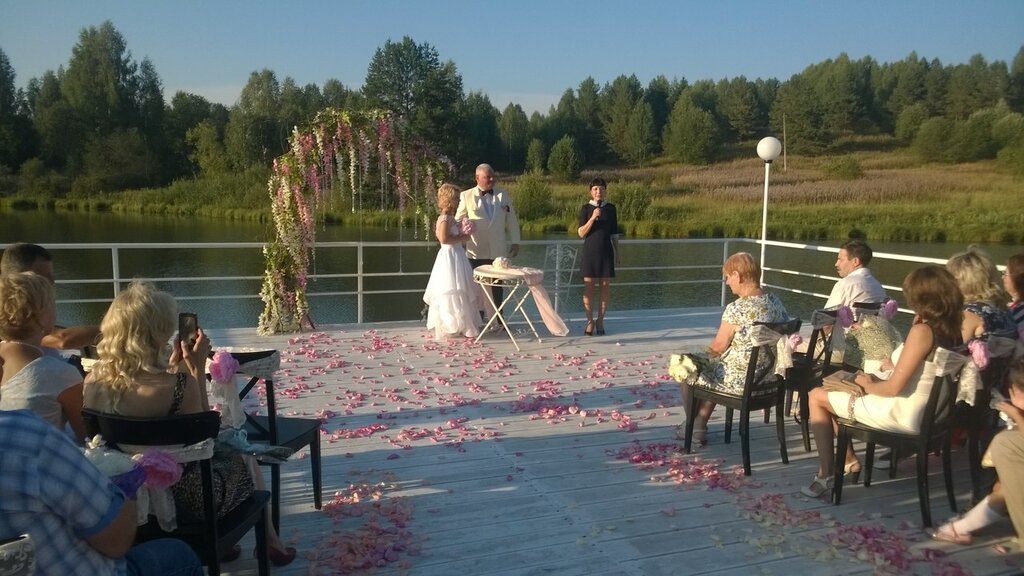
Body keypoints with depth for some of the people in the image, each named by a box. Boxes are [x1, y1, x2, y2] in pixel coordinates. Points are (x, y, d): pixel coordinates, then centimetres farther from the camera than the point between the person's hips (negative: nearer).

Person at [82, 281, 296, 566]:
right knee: (242, 455, 25)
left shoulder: (93, 380, -11)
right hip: (180, 497, -6)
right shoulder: (179, 384, -29)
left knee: (221, 451, 31)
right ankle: (269, 542, 45)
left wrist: (173, 364, 6)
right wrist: (198, 368, -11)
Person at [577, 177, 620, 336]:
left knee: (605, 288, 1)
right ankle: (590, 321, 8)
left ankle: (600, 321, 10)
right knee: (588, 288, -2)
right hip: (590, 252, -2)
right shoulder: (586, 208, 1)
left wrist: (617, 253, 10)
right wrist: (593, 218, -16)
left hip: (606, 252, 2)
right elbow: (581, 233, -6)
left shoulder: (611, 208, 7)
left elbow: (614, 234, 11)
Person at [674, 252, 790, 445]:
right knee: (711, 367, 32)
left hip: (741, 381, -8)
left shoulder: (736, 309, -24)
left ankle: (692, 427, 34)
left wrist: (710, 350, 10)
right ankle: (700, 427, 35)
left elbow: (718, 347, -14)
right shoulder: (776, 302, -1)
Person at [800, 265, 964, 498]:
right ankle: (849, 460, 26)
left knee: (817, 396, 2)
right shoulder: (951, 329, 2)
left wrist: (868, 385, -5)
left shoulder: (922, 331, -23)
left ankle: (826, 476, 5)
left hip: (901, 415, -9)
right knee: (832, 392, 22)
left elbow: (894, 387, -22)